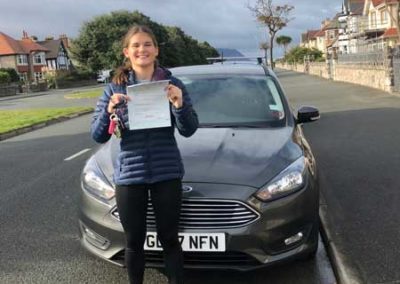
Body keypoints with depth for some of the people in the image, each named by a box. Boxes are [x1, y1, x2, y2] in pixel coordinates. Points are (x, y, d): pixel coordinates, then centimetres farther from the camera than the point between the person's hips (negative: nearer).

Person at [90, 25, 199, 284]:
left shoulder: (172, 84, 0)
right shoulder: (115, 88, 2)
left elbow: (189, 130, -4)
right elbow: (98, 136, 1)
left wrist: (180, 105, -23)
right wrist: (109, 111, -18)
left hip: (167, 174, -1)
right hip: (129, 175, 1)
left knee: (169, 239, 10)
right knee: (134, 241, 14)